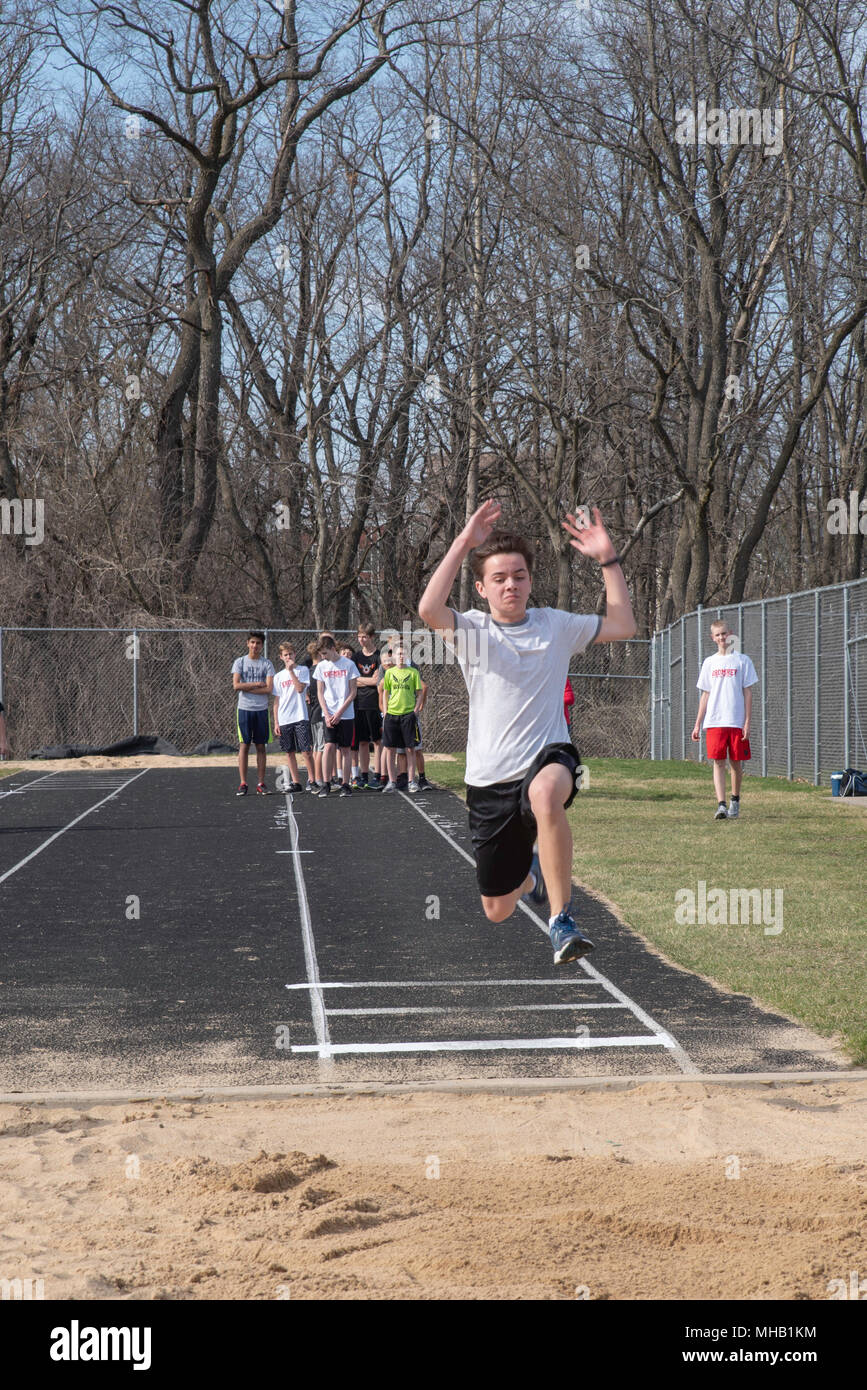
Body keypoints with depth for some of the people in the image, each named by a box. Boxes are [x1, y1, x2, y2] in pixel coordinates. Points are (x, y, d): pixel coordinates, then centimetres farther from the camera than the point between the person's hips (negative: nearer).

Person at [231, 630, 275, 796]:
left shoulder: (266, 664, 4)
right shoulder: (240, 662, 5)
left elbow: (268, 688, -6)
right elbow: (236, 685, -7)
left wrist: (246, 687, -8)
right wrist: (257, 684, -7)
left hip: (261, 709, 1)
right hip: (244, 709, -1)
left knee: (260, 746, 3)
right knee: (244, 745, -2)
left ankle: (261, 783, 7)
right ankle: (243, 783, 0)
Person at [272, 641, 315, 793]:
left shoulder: (303, 670, 3)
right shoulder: (278, 676, 12)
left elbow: (300, 688, -13)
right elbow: (276, 700, 13)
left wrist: (291, 670, -13)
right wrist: (276, 722, 7)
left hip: (300, 717, -4)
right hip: (284, 720, 4)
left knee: (306, 751, -9)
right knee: (289, 752, 4)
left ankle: (312, 780, 2)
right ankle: (296, 783, 9)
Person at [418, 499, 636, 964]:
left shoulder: (555, 625, 7)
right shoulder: (472, 629, -1)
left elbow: (623, 626, 9)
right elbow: (429, 610, -22)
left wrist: (608, 560, 1)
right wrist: (463, 543, -25)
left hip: (548, 757, -1)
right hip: (489, 780, 1)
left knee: (546, 794, -43)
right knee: (496, 910, 11)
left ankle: (561, 920, -33)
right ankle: (531, 873, 51)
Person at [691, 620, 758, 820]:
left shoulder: (742, 660, 3)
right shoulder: (709, 663, 11)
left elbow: (748, 693, 2)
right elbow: (705, 695, 14)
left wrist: (747, 722, -5)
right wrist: (697, 724, 10)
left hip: (737, 721, -1)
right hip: (714, 721, 2)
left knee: (736, 763, 4)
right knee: (718, 762, -7)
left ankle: (735, 801, 22)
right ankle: (721, 805, -12)